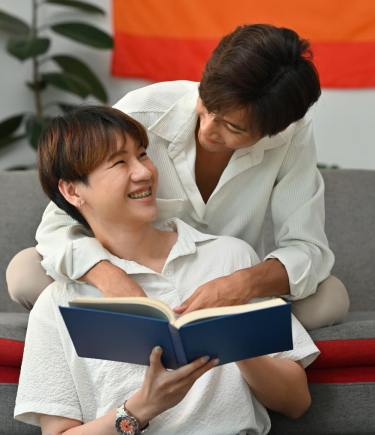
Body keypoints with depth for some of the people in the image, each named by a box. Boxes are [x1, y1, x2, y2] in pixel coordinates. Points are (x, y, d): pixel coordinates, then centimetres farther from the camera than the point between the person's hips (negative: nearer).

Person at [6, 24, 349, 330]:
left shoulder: (292, 137, -20)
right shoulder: (141, 115, -24)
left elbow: (308, 249, -19)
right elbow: (58, 225, -24)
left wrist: (247, 283, -43)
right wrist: (109, 277, -47)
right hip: (135, 284, 0)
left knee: (331, 298, -27)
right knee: (25, 272, -27)